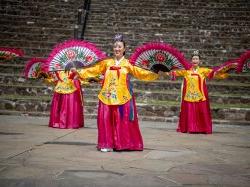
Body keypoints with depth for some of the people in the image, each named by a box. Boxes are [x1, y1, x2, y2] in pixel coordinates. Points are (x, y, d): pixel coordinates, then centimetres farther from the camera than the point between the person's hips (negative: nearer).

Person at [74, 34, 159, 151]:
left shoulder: (128, 64, 4)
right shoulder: (107, 63, 11)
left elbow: (141, 73, -5)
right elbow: (93, 70, 13)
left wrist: (155, 75, -18)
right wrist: (79, 72, 7)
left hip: (123, 97, -2)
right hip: (108, 97, 2)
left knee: (123, 120, -2)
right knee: (106, 119, -1)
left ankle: (123, 144, 6)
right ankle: (107, 144, 6)